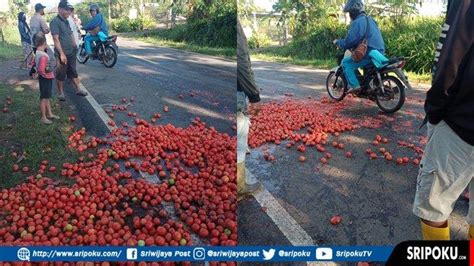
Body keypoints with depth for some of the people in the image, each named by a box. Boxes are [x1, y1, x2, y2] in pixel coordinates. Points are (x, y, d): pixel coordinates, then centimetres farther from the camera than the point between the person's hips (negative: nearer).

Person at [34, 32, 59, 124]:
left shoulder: (37, 53, 3)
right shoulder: (43, 56, -27)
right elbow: (41, 70, -33)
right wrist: (45, 75, -16)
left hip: (48, 79, 9)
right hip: (46, 79, -9)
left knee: (47, 97, 19)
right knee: (44, 98, 2)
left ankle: (50, 114, 32)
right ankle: (43, 117, 13)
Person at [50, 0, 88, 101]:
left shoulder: (66, 21, 10)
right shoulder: (55, 22, -15)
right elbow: (56, 39, -20)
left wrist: (74, 46, 15)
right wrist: (62, 54, -25)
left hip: (71, 52, 8)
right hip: (62, 54, -8)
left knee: (73, 72, 15)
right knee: (61, 74, 5)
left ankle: (78, 90, 24)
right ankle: (61, 93, 16)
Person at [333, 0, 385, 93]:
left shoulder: (357, 22, -13)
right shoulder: (370, 20, 20)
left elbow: (350, 41, -18)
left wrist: (338, 42, 0)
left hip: (369, 54, -10)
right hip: (379, 52, 10)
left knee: (346, 62, -5)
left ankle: (354, 85, -14)